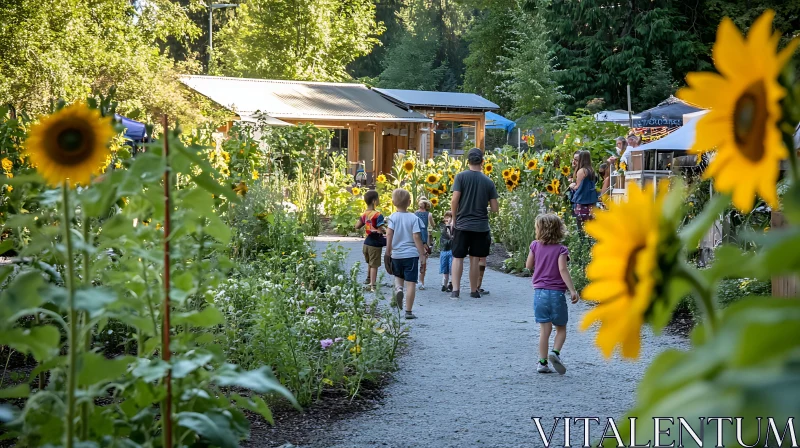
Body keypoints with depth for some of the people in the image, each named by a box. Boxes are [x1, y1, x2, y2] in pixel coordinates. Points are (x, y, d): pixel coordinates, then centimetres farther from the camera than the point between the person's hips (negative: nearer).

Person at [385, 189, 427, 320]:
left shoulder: (393, 217, -2)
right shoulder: (414, 218, -4)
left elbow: (389, 234, -10)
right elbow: (416, 237, -9)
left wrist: (388, 252, -2)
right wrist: (422, 254, -4)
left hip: (396, 254, 2)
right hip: (411, 254, -2)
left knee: (398, 276, 26)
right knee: (411, 283, 1)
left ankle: (398, 288, -8)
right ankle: (408, 311, 0)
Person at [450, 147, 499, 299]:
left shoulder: (461, 177, -6)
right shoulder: (488, 182, 0)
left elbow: (454, 200, -12)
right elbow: (495, 208, 0)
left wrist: (454, 219, 2)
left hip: (462, 224, -1)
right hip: (481, 226, 1)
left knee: (458, 257, 5)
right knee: (475, 259, 9)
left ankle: (455, 289, -5)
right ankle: (474, 290, 16)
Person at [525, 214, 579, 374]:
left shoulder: (535, 246, 1)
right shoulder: (561, 249, -7)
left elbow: (529, 266, 11)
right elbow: (562, 270, -17)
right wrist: (572, 290, -19)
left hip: (540, 292, 2)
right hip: (557, 292, -2)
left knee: (544, 329, 6)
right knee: (561, 328, 11)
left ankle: (543, 362, 5)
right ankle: (555, 352, -12)